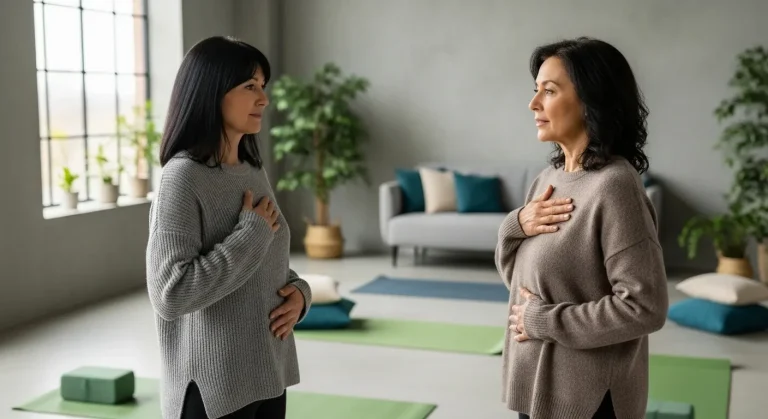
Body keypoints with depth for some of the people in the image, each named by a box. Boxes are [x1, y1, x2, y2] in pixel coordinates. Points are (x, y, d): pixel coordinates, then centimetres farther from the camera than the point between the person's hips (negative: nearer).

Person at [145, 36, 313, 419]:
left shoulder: (254, 171, 6)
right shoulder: (183, 176, -16)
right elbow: (169, 295, -23)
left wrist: (298, 291, -4)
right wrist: (252, 232, -18)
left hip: (267, 372, 7)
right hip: (214, 385, -7)